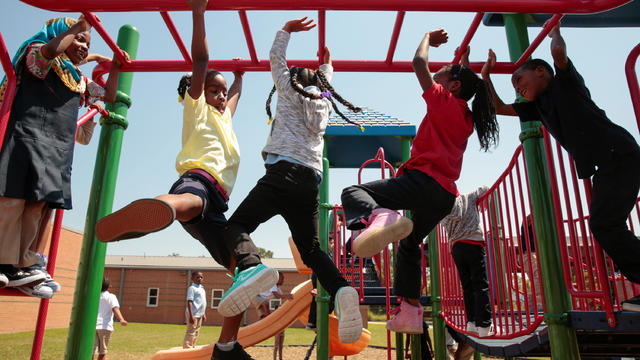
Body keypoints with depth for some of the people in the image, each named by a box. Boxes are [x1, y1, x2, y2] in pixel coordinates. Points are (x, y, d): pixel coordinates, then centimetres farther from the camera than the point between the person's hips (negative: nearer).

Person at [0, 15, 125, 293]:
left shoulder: (80, 80, 25)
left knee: (40, 204, 1)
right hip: (29, 136, -6)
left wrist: (114, 66, 24)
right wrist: (79, 27, -4)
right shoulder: (37, 56, 8)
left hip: (59, 149, 6)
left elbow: (109, 95, 31)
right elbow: (50, 49, -15)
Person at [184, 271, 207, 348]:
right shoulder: (192, 288, -10)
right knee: (190, 333, -5)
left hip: (200, 315, 9)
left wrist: (204, 314, 20)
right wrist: (191, 315, -22)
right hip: (194, 314, -8)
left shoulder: (202, 288, 15)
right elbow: (189, 302, -16)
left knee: (196, 333, 14)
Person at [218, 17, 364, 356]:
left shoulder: (290, 91, 16)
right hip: (311, 182, 5)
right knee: (310, 249, 11)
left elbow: (276, 58, 28)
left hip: (283, 172, -5)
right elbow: (324, 83, 51)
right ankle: (342, 289, -16)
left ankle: (250, 267, -38)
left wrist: (286, 30, 38)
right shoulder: (324, 102, 28)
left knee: (238, 223, -6)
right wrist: (325, 65, 66)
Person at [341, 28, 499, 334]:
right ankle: (411, 311, 23)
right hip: (445, 196, 9)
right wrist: (463, 63, 43)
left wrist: (428, 37, 18)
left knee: (353, 192, -16)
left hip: (423, 180, -9)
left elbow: (419, 63, -1)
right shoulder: (467, 119, 22)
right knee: (409, 246, 25)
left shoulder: (444, 102, 1)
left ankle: (378, 217, -50)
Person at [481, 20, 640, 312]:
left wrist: (555, 33, 2)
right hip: (603, 166, 9)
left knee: (605, 225, -17)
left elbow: (558, 52, -19)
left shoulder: (565, 81, -1)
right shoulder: (538, 106, 19)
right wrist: (486, 75, 19)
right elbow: (499, 108, 22)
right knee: (603, 226, 6)